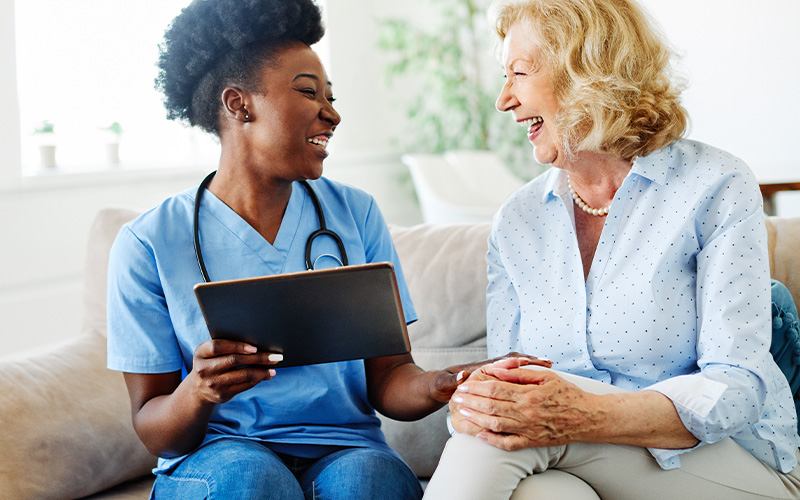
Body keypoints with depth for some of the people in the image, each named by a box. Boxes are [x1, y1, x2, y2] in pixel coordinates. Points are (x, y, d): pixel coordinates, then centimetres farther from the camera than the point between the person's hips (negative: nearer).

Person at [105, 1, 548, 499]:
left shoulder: (356, 214, 7)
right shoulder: (149, 244, -2)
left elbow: (386, 377, 3)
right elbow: (155, 434, -1)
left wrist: (439, 385, -20)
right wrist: (198, 393, -24)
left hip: (346, 452, 2)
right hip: (216, 460, -1)